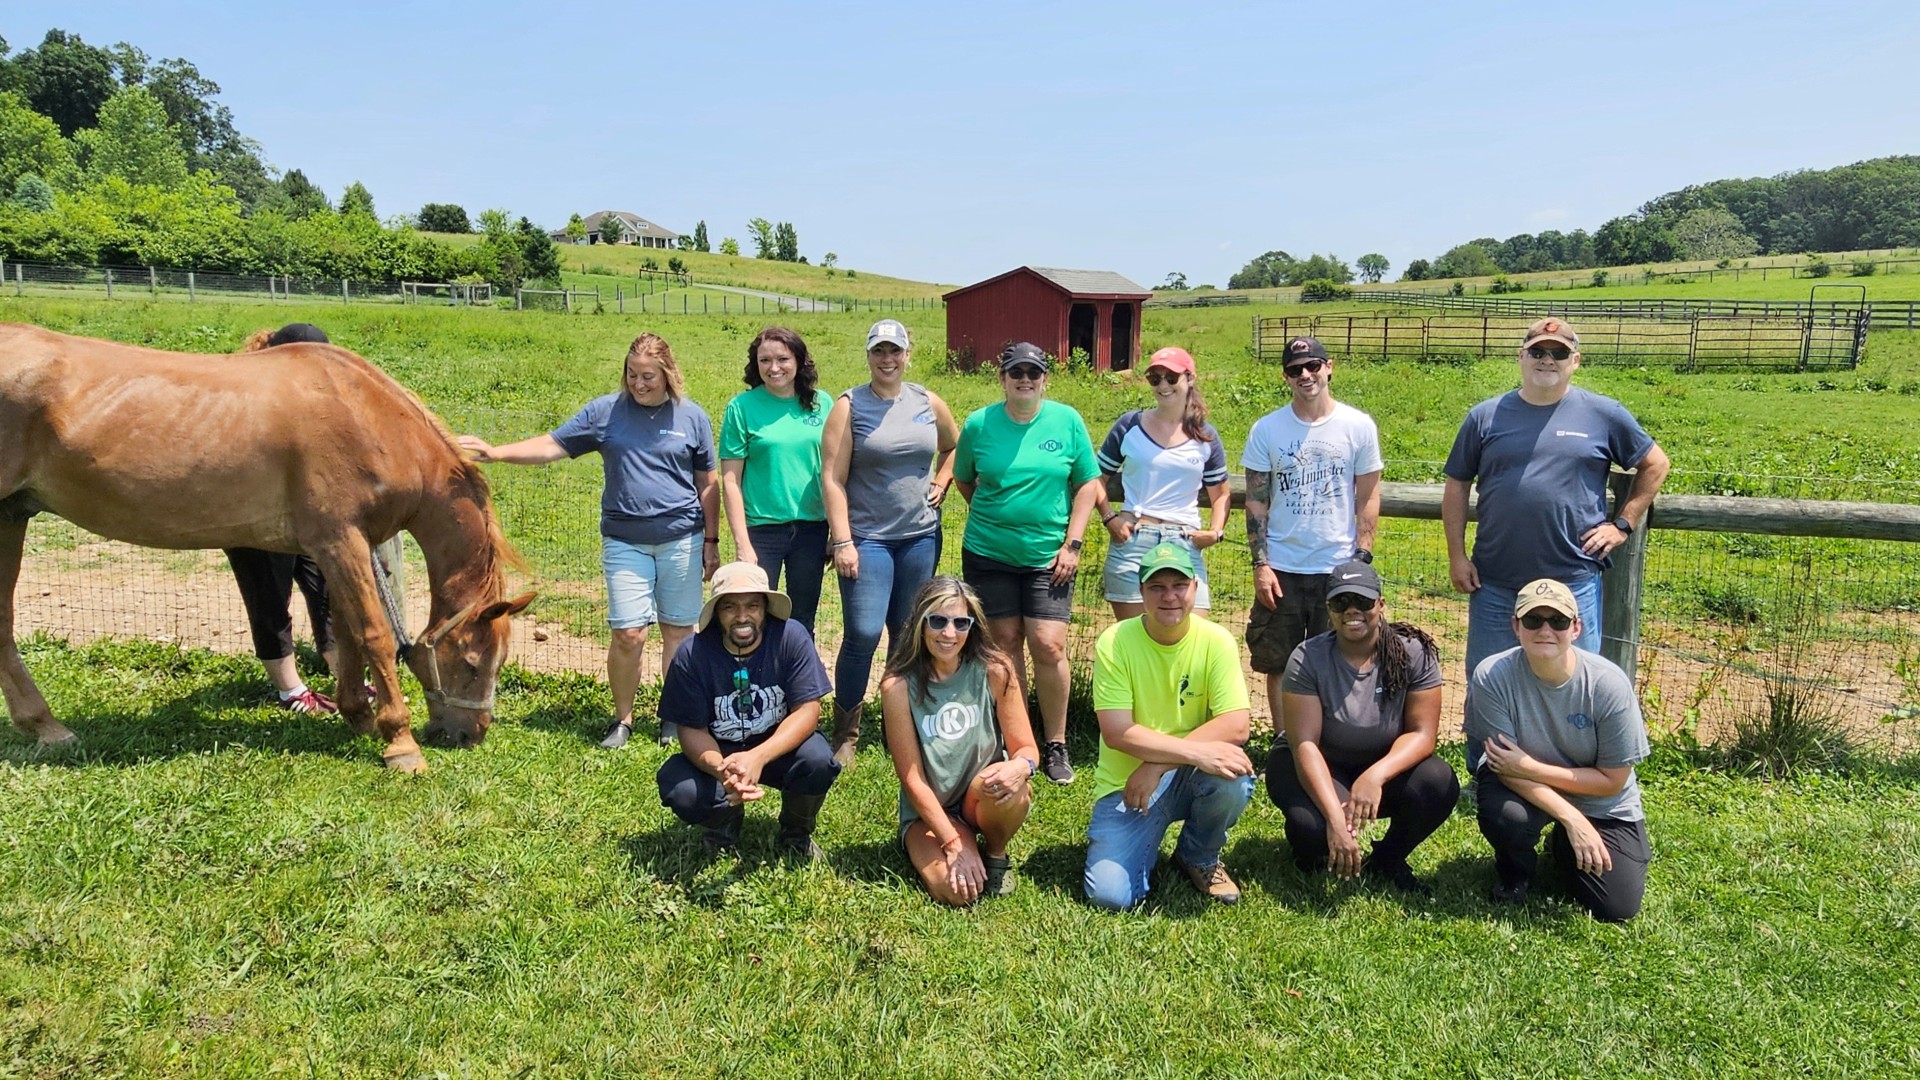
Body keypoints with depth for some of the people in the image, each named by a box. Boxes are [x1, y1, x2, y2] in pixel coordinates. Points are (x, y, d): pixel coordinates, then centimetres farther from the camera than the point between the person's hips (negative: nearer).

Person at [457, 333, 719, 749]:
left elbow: (707, 485, 7)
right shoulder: (605, 411, 2)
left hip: (682, 539, 0)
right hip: (625, 542, 0)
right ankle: (623, 718, 14)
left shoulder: (693, 417, 2)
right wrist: (496, 452, -10)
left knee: (678, 631, 8)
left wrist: (711, 541, 6)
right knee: (628, 634, -5)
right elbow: (551, 446, 3)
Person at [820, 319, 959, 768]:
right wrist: (842, 542, -13)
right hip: (867, 538, -3)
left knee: (909, 633, 10)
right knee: (862, 634, -9)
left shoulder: (929, 403, 7)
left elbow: (954, 447, 26)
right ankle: (845, 735, 6)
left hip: (921, 536, 4)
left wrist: (941, 484, 9)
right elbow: (832, 479, -7)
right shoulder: (849, 406, -3)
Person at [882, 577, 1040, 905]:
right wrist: (954, 844, -20)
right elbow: (912, 779, -14)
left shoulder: (995, 671, -13)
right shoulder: (898, 686, -16)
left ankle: (996, 855, 0)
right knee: (956, 889, -27)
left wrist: (1020, 766, -33)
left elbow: (1027, 748, -8)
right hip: (929, 812, -1)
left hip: (987, 801, 1)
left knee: (1008, 785, -34)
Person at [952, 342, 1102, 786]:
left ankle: (1055, 744, 10)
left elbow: (1088, 483, 3)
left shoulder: (1067, 421, -1)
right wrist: (993, 515, 8)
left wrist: (1072, 543, -3)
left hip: (1047, 555, -1)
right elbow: (964, 479, 14)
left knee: (1048, 646, -7)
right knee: (1005, 644, 6)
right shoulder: (978, 424, 0)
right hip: (988, 553, 1)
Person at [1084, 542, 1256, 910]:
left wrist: (1157, 765, -24)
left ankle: (1199, 857, 1)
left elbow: (1235, 727, -17)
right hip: (1125, 784, -1)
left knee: (1233, 778, -32)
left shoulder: (1217, 641, -9)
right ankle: (1150, 836, 16)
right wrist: (1196, 751, -30)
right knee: (1110, 895, -19)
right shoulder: (1114, 643, -13)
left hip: (1189, 777, 2)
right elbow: (1117, 733, -20)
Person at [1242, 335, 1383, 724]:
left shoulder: (1359, 426, 1)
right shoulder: (1267, 429, 2)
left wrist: (1362, 558, -3)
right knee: (1277, 664, 7)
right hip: (1281, 569, 1)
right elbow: (1256, 501, 2)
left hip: (1339, 567, -1)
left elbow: (1368, 497, 4)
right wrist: (1260, 563, -4)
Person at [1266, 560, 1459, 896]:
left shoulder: (1414, 653, -13)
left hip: (1384, 765, 3)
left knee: (1439, 784, -28)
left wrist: (1376, 776, -35)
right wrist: (1336, 818, -37)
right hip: (1315, 768, -2)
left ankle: (1386, 862, 2)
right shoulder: (1307, 660, -19)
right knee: (1312, 826, -34)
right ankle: (1312, 857, 7)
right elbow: (1305, 744, -24)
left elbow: (1422, 733, -15)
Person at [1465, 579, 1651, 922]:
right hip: (1522, 788, -1)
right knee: (1503, 814, -35)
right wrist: (1572, 818, -29)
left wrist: (1528, 767, -25)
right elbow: (1505, 766, -20)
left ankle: (1563, 849, 25)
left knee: (1617, 908, -9)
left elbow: (1612, 781, -15)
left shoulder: (1609, 684, -23)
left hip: (1602, 805, 1)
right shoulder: (1493, 676, -25)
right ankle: (1514, 871, 3)